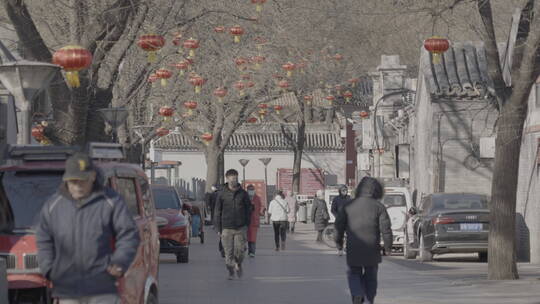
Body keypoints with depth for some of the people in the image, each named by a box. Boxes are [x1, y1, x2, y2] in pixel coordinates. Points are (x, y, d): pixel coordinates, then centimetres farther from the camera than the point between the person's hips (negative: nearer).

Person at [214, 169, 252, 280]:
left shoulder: (243, 194, 2)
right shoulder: (222, 194, 0)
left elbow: (248, 210, 9)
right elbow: (218, 212, 4)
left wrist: (247, 226, 3)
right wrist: (219, 229, 0)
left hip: (240, 228, 0)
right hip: (227, 228, 0)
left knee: (239, 251, -2)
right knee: (229, 252, -1)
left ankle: (238, 264, 28)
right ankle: (231, 271, 17)